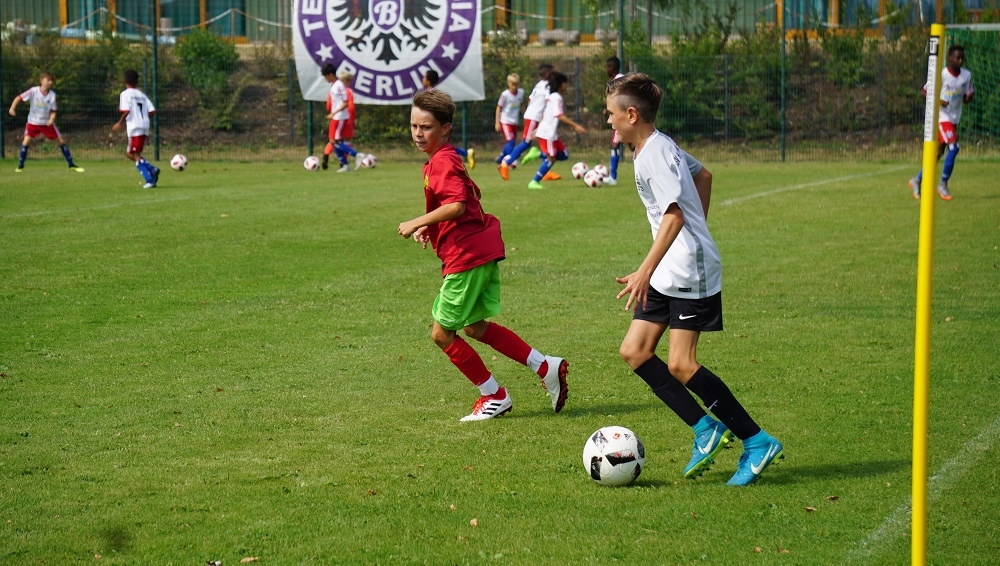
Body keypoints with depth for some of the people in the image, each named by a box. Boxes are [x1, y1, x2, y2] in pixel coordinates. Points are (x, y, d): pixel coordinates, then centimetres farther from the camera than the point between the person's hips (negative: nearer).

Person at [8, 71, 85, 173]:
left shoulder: (52, 95, -10)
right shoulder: (33, 91, -16)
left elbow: (54, 110, -5)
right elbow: (19, 98, -14)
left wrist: (51, 119, -25)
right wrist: (12, 108, -29)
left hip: (47, 123, 2)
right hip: (33, 122, -2)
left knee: (61, 141, 1)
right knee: (26, 141, -19)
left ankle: (71, 164, 15)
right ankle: (20, 166, -2)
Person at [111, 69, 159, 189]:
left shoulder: (125, 94, -3)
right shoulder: (142, 95, 15)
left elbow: (126, 111, -17)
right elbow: (152, 111, 6)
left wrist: (119, 123, -6)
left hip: (134, 127, -7)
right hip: (145, 127, 7)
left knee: (135, 155, 0)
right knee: (130, 153, 18)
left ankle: (149, 180, -11)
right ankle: (152, 169, 0)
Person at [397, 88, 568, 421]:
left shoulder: (441, 162, -15)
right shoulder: (448, 159, 16)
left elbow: (457, 206, -29)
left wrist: (418, 224, -20)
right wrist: (430, 228, 16)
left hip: (467, 255, -10)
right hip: (484, 248, 10)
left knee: (442, 333, 2)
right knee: (475, 327, 21)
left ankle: (494, 396, 12)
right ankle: (547, 368, 19)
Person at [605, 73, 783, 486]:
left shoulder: (654, 154, -17)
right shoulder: (660, 146, 12)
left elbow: (674, 216, -25)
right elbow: (702, 175, 28)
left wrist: (645, 272, -28)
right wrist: (697, 229, 33)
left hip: (690, 271, -10)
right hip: (668, 275, 10)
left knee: (680, 365, -12)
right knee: (634, 351, 4)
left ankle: (758, 442, -4)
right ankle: (705, 428, 6)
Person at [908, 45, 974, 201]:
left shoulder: (967, 75, 3)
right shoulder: (941, 74, -12)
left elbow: (966, 99, 9)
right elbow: (925, 92, -6)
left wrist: (970, 96, -15)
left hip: (954, 118, 6)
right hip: (941, 116, -6)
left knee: (938, 152, 11)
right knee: (953, 147, -20)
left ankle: (917, 180, 25)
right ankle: (943, 185, -7)